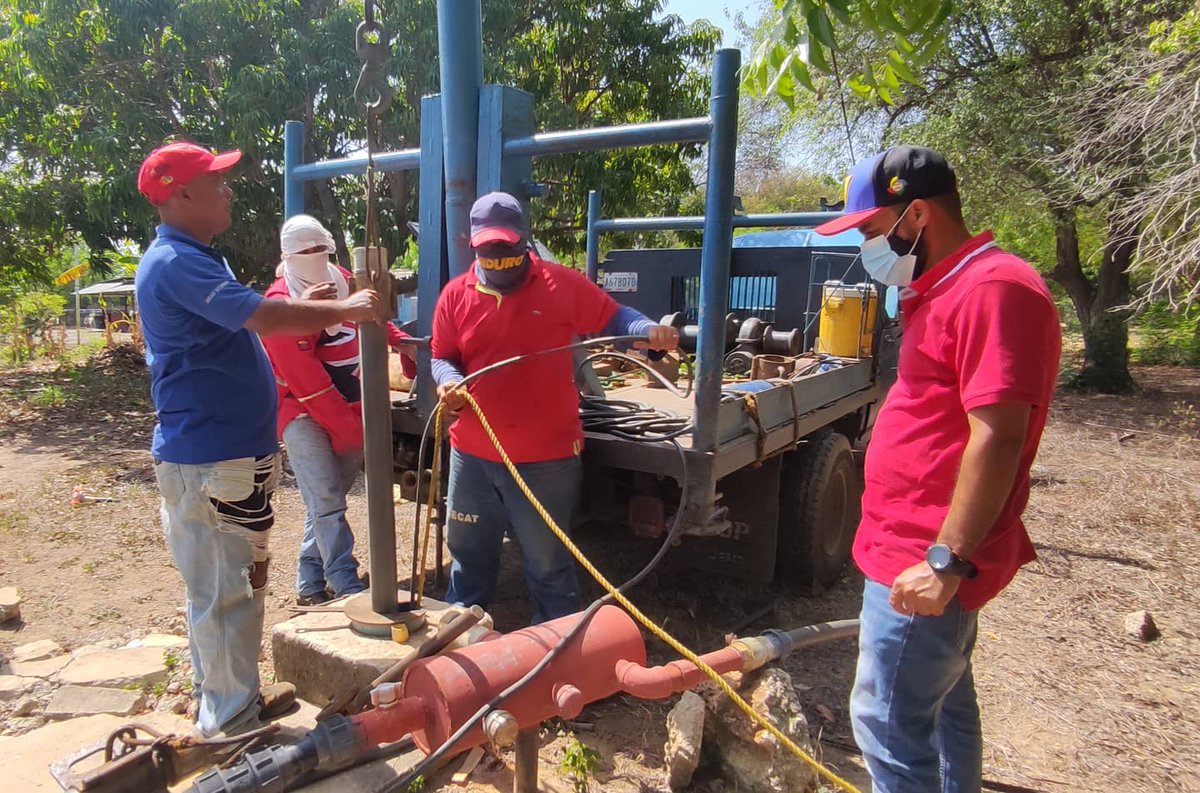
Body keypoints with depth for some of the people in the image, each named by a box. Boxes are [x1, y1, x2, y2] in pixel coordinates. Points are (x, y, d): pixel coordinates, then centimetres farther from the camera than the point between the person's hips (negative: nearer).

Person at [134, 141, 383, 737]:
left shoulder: (191, 259, 16)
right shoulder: (176, 263, -19)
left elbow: (245, 319, 21)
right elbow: (265, 316, -30)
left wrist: (317, 307, 11)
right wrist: (343, 310, -19)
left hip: (216, 450, 11)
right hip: (212, 459, -11)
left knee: (218, 583, 20)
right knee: (227, 588, 1)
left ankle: (218, 695, 36)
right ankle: (233, 716, 16)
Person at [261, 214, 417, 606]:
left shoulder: (345, 282, 7)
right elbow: (305, 378, -17)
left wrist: (400, 341, 6)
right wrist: (347, 426, -18)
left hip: (351, 412, 7)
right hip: (304, 414, -6)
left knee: (328, 499, 13)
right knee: (326, 505, -9)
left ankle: (310, 583, 26)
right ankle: (349, 588, -8)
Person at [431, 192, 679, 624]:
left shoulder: (561, 284, -7)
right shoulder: (456, 294, 2)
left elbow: (613, 317, -1)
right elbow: (442, 357, 8)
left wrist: (650, 331, -21)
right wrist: (448, 381, -14)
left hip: (546, 458, -4)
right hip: (471, 453, 4)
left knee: (548, 563, 11)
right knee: (468, 552, 22)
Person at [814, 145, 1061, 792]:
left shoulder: (993, 289, -18)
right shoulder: (945, 290, 14)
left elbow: (997, 435, -24)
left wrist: (946, 559, -24)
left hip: (925, 562, -10)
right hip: (921, 551, 10)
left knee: (890, 721, -1)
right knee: (945, 702, 23)